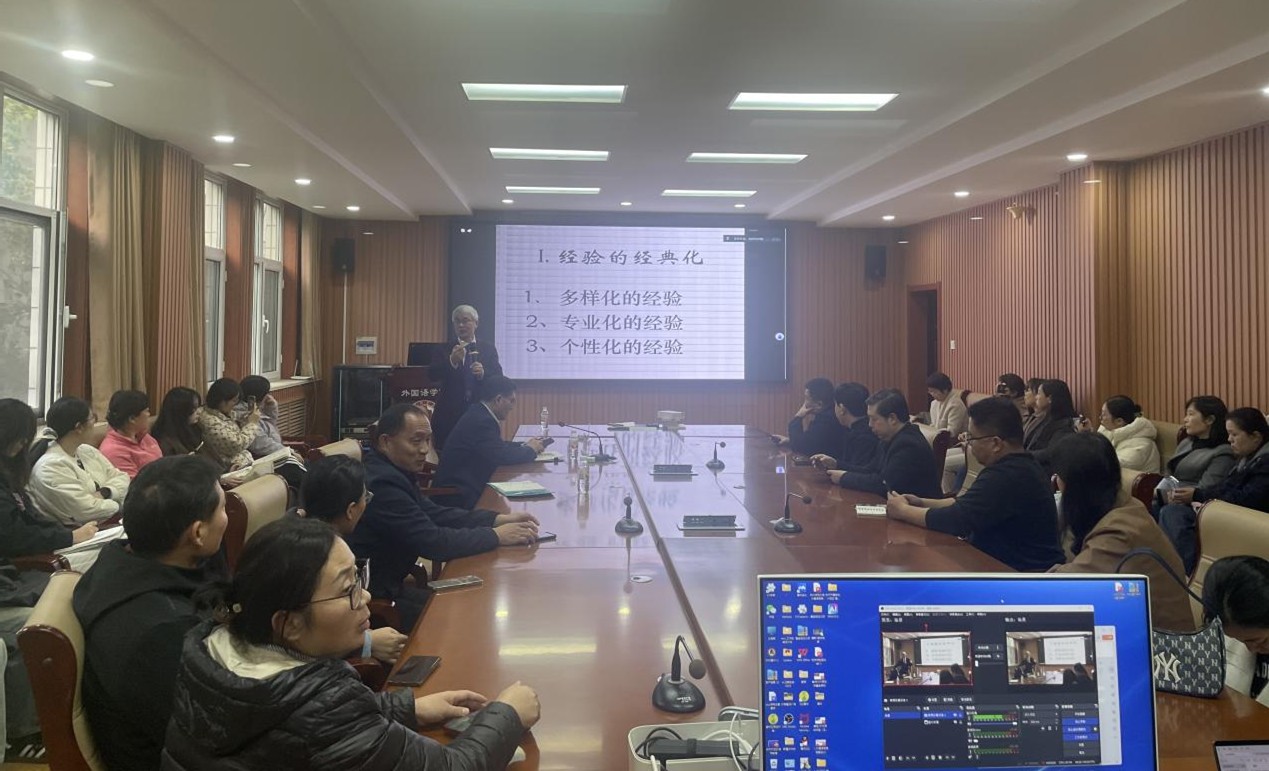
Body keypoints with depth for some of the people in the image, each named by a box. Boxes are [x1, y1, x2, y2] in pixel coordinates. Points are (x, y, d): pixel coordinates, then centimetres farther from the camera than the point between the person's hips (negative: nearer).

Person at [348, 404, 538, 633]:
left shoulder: (390, 469, 7)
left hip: (387, 585, 10)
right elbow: (433, 543, -25)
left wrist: (499, 519, 1)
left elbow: (434, 513, 11)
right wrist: (496, 536, -15)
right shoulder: (381, 483, -25)